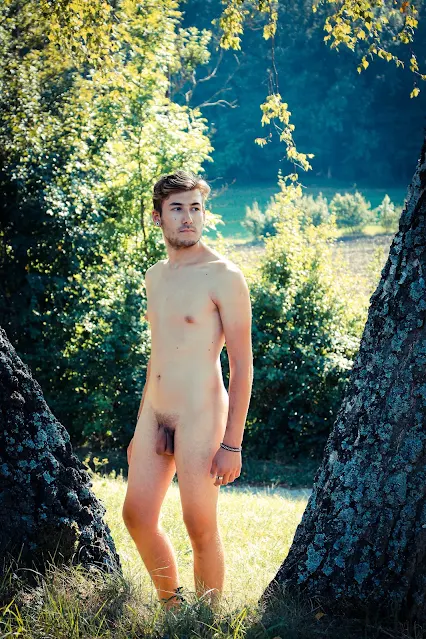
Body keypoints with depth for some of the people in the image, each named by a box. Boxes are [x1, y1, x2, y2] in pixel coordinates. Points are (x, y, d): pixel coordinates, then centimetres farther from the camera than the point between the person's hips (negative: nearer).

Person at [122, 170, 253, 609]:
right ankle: (170, 606, 28)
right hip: (153, 414, 7)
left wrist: (231, 444, -16)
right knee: (137, 516, 9)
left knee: (200, 528, -2)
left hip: (199, 417, -7)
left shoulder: (223, 276, -11)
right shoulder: (155, 276, 12)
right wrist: (139, 430, 21)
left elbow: (242, 366, -12)